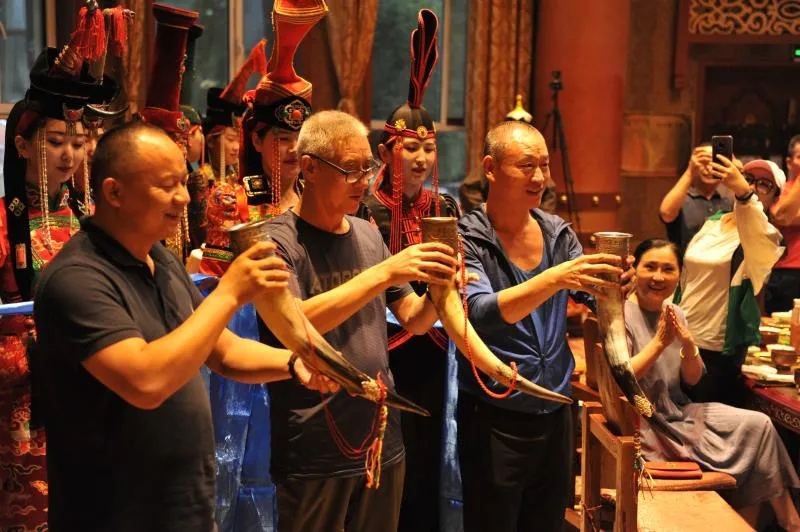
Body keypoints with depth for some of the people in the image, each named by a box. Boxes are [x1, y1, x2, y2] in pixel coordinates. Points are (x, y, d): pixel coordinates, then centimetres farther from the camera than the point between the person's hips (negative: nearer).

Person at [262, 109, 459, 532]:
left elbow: (414, 321, 10)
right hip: (314, 456, -5)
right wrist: (384, 273, -30)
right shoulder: (279, 239, -10)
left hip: (383, 444, 5)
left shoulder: (368, 234, 6)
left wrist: (439, 288, -12)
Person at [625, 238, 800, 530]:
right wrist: (659, 343, -25)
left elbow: (692, 380, 6)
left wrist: (688, 345, -14)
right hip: (643, 424, -7)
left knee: (757, 425, -6)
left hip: (678, 412, 7)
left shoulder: (676, 315, 6)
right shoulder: (621, 315, -14)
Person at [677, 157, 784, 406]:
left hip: (718, 351, -5)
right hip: (681, 339, 5)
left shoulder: (766, 234, -8)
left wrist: (744, 193, -53)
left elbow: (761, 245, -35)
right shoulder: (713, 222, 10)